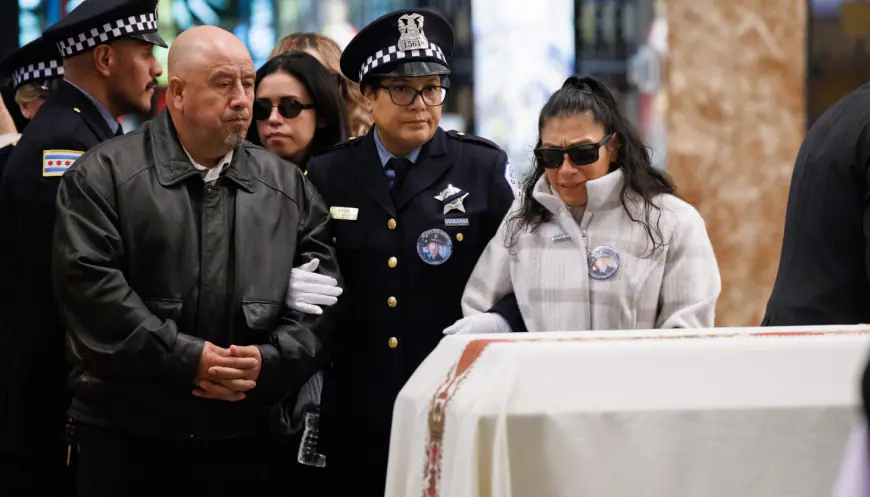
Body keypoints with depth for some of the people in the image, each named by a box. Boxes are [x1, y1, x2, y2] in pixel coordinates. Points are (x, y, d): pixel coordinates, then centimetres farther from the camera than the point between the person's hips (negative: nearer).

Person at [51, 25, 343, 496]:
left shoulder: (289, 187, 12)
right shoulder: (103, 176, 0)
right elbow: (91, 284, -11)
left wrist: (270, 360, -10)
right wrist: (187, 359, -16)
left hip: (250, 439, 3)